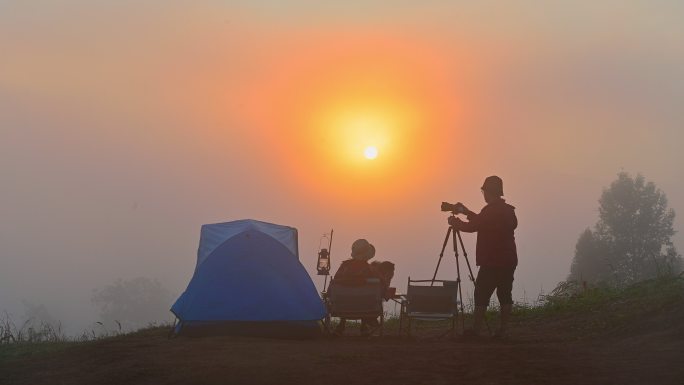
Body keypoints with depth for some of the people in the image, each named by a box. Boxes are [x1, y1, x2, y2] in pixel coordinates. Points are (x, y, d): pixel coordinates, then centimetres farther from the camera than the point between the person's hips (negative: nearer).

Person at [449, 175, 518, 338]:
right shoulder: (508, 211, 14)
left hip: (492, 262, -8)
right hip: (509, 261, 8)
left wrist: (455, 222, 8)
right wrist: (467, 212, 28)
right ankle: (503, 329, 5)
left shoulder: (490, 210, -13)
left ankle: (476, 329, -5)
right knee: (505, 294, 7)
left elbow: (473, 226, -9)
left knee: (481, 295, -4)